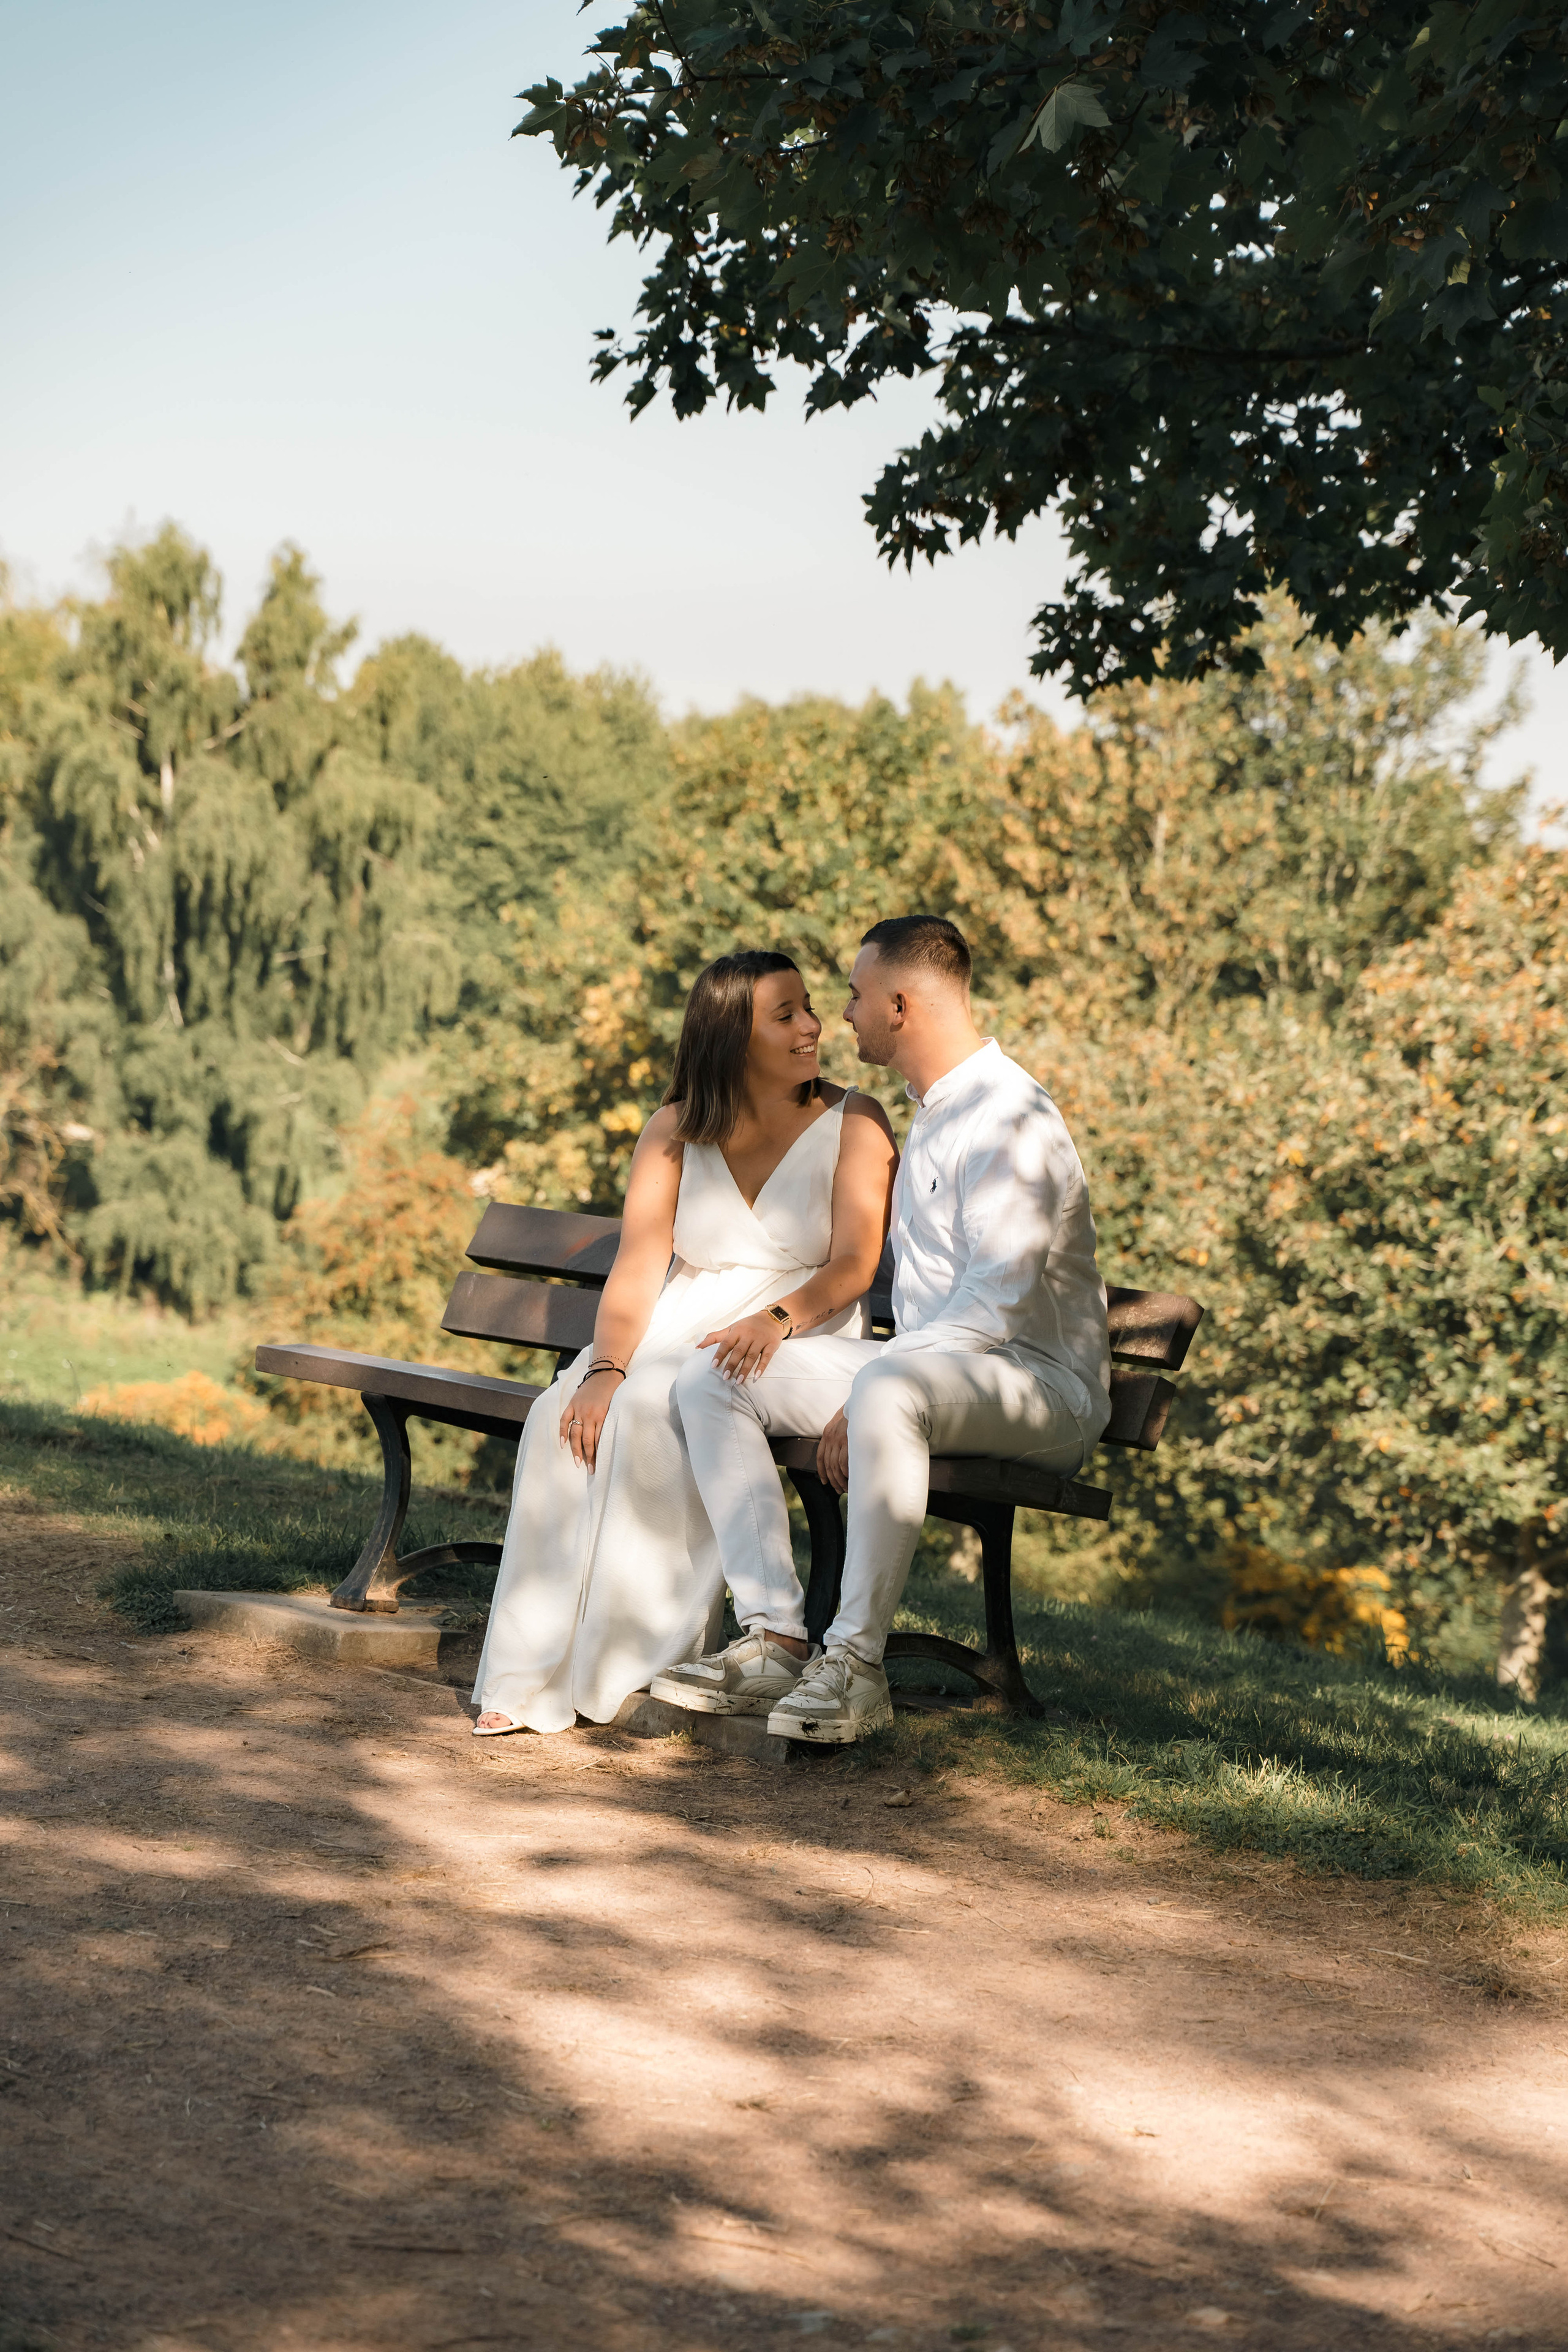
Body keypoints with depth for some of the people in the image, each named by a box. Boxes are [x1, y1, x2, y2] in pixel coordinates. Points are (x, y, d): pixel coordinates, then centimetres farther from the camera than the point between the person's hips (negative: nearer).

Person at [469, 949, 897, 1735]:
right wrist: (605, 1369, -20)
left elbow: (854, 1264, -11)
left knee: (658, 1408, -33)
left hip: (797, 1342, -4)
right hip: (674, 1334, 4)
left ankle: (636, 1658, -30)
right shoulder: (674, 1134, 9)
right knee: (563, 1417, -26)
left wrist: (774, 1320, -31)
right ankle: (539, 1676, -26)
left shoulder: (853, 1123, 1)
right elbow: (637, 1269, -1)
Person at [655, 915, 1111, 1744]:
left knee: (889, 1391, -43)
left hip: (1042, 1382, -10)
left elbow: (997, 1301, -24)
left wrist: (860, 1397, -25)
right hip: (927, 1362, 10)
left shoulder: (1008, 1117, -15)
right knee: (711, 1376, -5)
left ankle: (856, 1663, -34)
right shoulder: (934, 1109, 19)